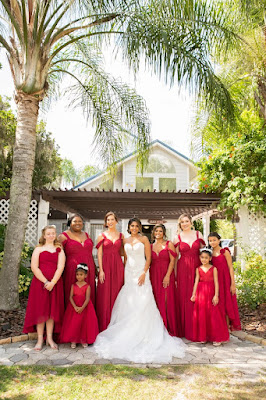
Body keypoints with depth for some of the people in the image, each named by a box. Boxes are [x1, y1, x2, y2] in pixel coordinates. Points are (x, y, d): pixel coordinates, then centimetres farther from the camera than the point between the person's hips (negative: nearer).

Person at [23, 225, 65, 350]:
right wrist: (45, 282, -12)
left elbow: (60, 267, -2)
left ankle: (49, 338, 15)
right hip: (40, 282, -1)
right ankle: (40, 339, 12)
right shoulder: (38, 249, 6)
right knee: (40, 310, 1)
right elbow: (34, 267, -4)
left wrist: (52, 282, -14)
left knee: (52, 310, 5)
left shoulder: (59, 249, 8)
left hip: (55, 283, 1)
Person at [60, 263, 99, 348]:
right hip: (74, 307, 2)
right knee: (73, 323, -3)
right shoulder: (73, 285, 3)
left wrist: (82, 308, -23)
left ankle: (84, 340, 12)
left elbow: (87, 298, -11)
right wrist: (75, 307, -17)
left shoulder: (87, 286, -4)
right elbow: (71, 297, -4)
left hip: (85, 307, -2)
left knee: (85, 323, -3)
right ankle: (73, 341, 8)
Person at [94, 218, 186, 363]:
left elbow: (148, 258, -5)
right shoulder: (125, 241, 10)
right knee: (128, 302, 6)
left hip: (141, 272, -4)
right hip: (129, 273, 5)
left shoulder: (144, 239, -2)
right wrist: (124, 273, 9)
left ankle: (144, 333, 4)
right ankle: (129, 332, 18)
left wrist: (144, 273, -14)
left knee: (142, 302, -5)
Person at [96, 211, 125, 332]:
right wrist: (101, 270, -7)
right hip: (106, 266, -2)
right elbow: (99, 254, -1)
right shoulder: (102, 236, 3)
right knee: (105, 295, -1)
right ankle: (104, 326, 9)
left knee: (117, 294, 5)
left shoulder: (121, 236, 10)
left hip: (118, 266, 2)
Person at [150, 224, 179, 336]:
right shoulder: (150, 246, 12)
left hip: (166, 275, -3)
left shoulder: (169, 244, 2)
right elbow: (149, 262, 12)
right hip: (154, 276, 3)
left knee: (167, 300, -4)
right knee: (157, 301, 3)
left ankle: (169, 329, 5)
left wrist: (167, 276, -14)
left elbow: (172, 261, -5)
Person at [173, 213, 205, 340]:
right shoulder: (177, 238, 3)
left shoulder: (198, 234, 7)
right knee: (183, 298, 1)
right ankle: (184, 330, 13)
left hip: (197, 268, 1)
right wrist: (175, 276, 0)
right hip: (183, 269, -1)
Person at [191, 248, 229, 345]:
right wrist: (193, 294, -1)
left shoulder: (213, 269, -2)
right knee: (201, 315, 5)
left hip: (210, 293, -2)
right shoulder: (198, 269, 5)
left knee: (213, 315, -2)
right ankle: (202, 337, 16)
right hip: (201, 293, 3)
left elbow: (216, 282, -5)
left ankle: (216, 338, 7)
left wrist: (216, 295, -11)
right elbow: (196, 282, 4)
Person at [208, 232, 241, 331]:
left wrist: (233, 284, -10)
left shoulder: (225, 252, -7)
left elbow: (230, 268, -7)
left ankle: (227, 326, 14)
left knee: (226, 303, 4)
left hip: (225, 280, -4)